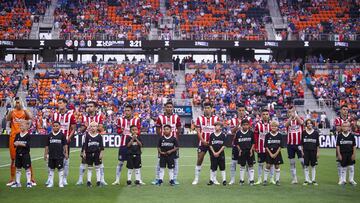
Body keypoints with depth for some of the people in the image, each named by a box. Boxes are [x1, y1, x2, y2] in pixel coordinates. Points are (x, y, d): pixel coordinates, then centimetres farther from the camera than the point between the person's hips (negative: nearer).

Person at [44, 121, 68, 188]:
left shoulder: (62, 135, -1)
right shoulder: (50, 135, 6)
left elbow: (65, 145, 1)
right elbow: (47, 146, 11)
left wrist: (66, 153, -4)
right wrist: (45, 154, 9)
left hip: (60, 155, -3)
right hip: (51, 155, 3)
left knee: (60, 169, 2)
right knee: (51, 169, 10)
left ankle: (61, 183, 10)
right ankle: (50, 183, 19)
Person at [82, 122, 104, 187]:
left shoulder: (99, 136, 0)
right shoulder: (87, 136, 1)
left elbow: (101, 146, 2)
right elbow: (85, 145, 3)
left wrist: (101, 153, -3)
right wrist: (84, 152, -2)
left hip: (97, 153, 0)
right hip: (89, 153, 1)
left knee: (97, 168, 5)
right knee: (89, 168, 8)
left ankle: (98, 181, 10)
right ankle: (89, 181, 14)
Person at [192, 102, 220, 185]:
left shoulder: (216, 118, 4)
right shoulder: (200, 118, 3)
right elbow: (198, 131, 0)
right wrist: (203, 141, -11)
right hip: (202, 142, -1)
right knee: (199, 160, 0)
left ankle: (214, 179, 12)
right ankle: (196, 179, 8)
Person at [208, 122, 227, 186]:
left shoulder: (223, 135, -1)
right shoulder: (212, 135, 4)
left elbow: (224, 145, -4)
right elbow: (210, 145, 4)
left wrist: (218, 152, -11)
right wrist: (214, 152, -7)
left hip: (221, 153, -2)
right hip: (213, 153, 2)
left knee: (222, 167, 2)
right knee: (213, 167, 4)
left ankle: (224, 180, 8)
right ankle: (212, 180, 12)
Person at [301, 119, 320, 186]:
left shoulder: (316, 133, 2)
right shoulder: (304, 132, 3)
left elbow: (317, 143, 5)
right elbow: (302, 143, 6)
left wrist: (317, 152, 1)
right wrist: (302, 151, 0)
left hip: (313, 151, 0)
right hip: (306, 151, 0)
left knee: (313, 166, 5)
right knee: (306, 166, 1)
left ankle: (313, 180, 13)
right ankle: (306, 180, 9)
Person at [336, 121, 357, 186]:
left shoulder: (351, 135, -1)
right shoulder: (339, 136, -3)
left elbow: (354, 146, 2)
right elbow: (338, 145, 0)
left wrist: (354, 154, -3)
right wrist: (339, 154, -5)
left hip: (350, 153, 0)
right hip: (343, 154, 0)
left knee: (351, 167, 2)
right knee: (343, 167, 8)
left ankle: (351, 180, 16)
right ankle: (343, 180, 18)